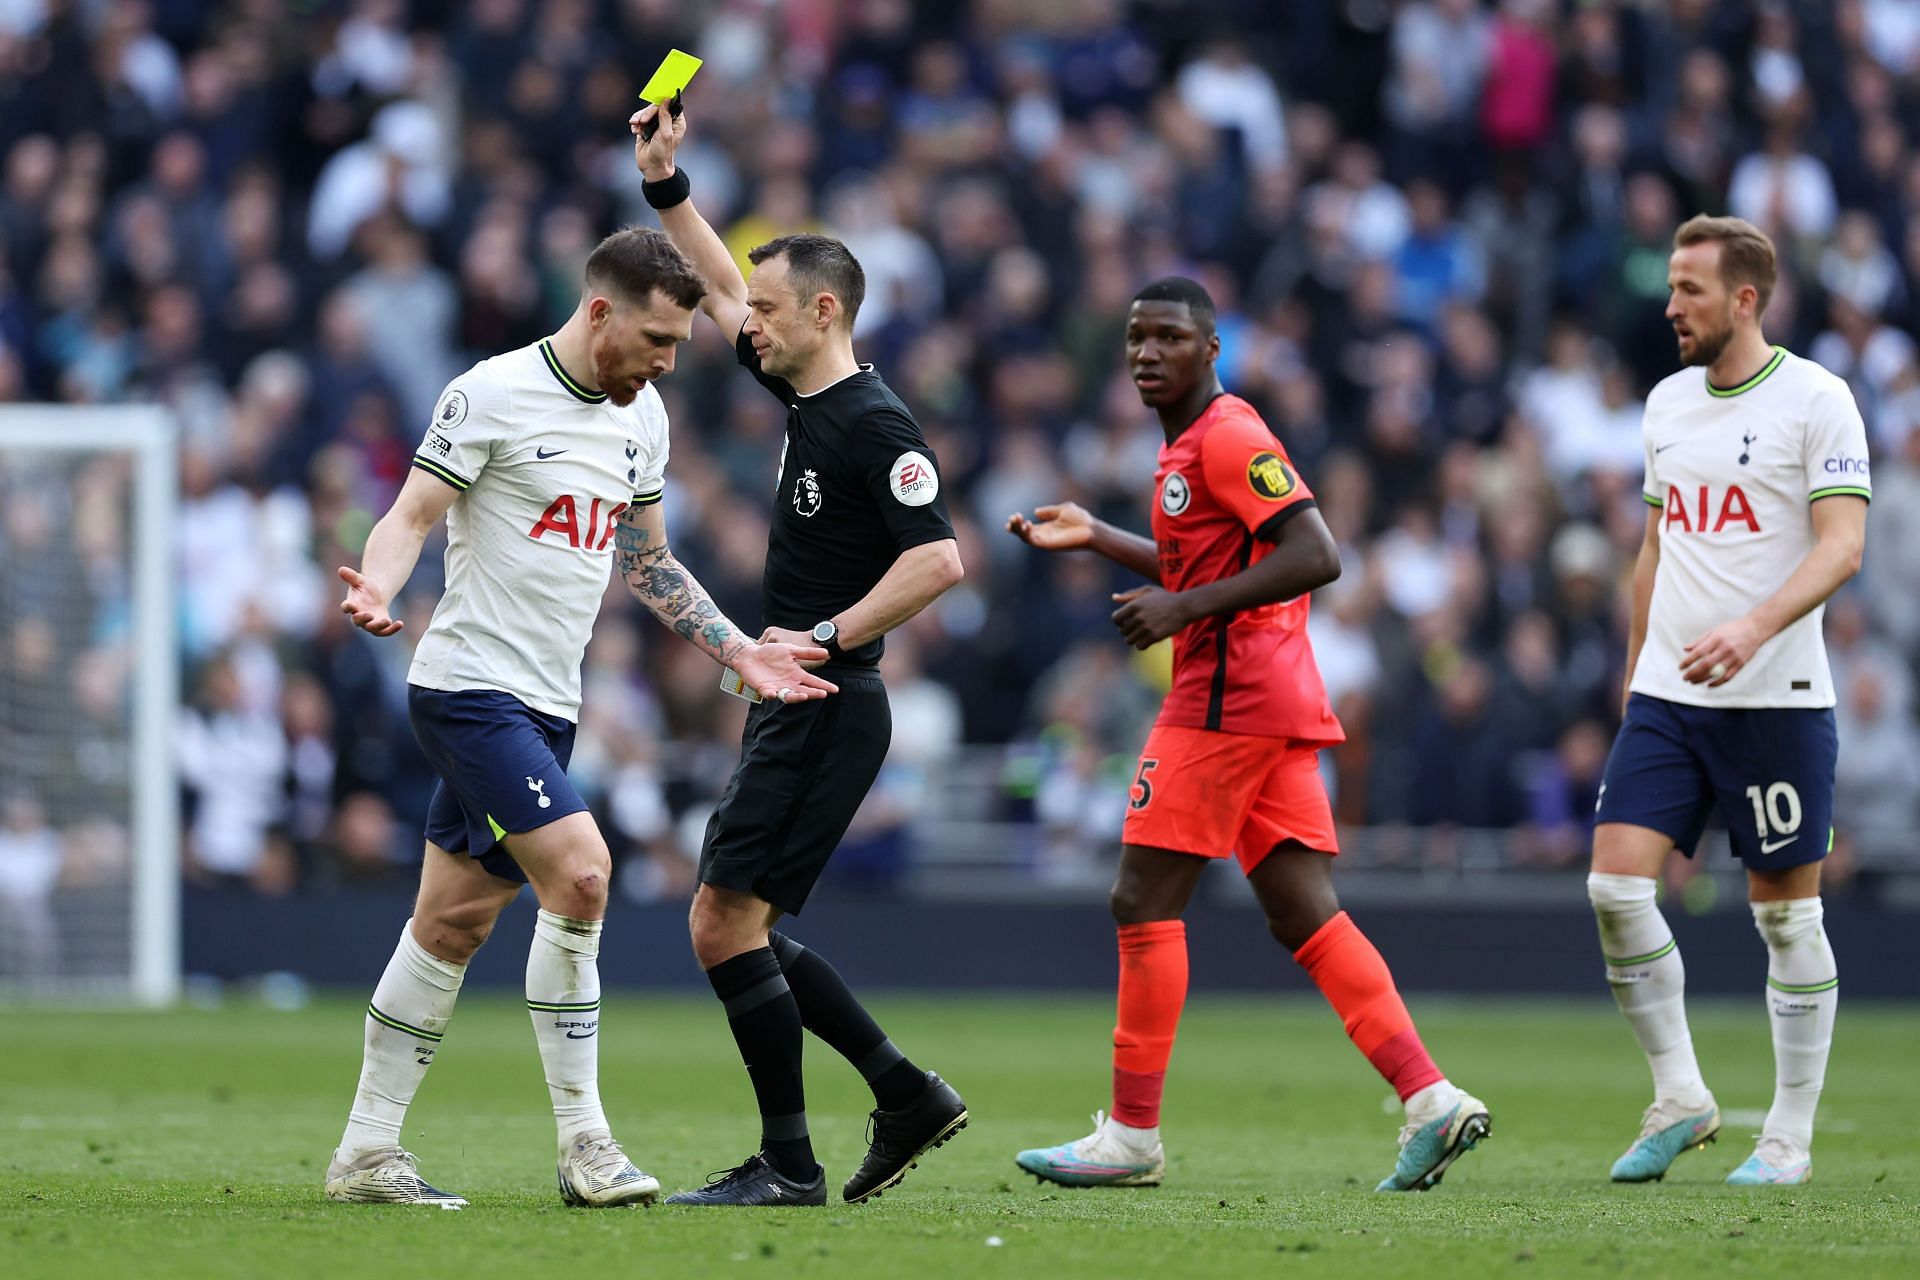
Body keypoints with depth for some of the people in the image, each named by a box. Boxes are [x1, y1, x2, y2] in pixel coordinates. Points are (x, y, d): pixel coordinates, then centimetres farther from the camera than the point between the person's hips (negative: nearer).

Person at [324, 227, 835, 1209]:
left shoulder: (641, 416, 13)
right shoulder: (492, 394, -10)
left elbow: (647, 560, 23)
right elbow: (412, 514, -11)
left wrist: (741, 652, 16)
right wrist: (378, 587, -31)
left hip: (546, 706, 8)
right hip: (470, 682, -8)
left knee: (455, 923, 9)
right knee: (580, 872, -20)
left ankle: (365, 1154, 15)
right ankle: (582, 1143, -13)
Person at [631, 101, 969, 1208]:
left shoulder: (872, 423, -15)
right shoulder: (806, 395, 12)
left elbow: (938, 559, -23)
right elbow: (725, 294, 29)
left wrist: (823, 638, -22)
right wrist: (669, 187, 25)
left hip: (827, 708, -10)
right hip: (795, 708, 10)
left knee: (725, 922, -11)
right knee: (741, 933, 10)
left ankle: (788, 1162, -7)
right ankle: (909, 1096, 14)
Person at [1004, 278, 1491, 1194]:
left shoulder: (1226, 436, -12)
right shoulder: (1191, 442, 19)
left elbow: (1315, 557, -22)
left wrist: (1182, 609, -22)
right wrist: (1094, 538, 30)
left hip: (1227, 699, -10)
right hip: (1283, 705, 10)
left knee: (1144, 902, -3)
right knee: (1305, 916, 4)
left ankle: (1132, 1135, 1)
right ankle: (1430, 1099, -5)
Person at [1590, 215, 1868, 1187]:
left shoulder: (1815, 400, -7)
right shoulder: (1668, 403, 12)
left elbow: (1842, 544, -15)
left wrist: (1756, 627, -30)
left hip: (1776, 699, -5)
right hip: (1667, 697, 5)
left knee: (1787, 915, 1)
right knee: (1615, 885, -8)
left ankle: (1789, 1137, 11)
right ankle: (1679, 1097, 5)